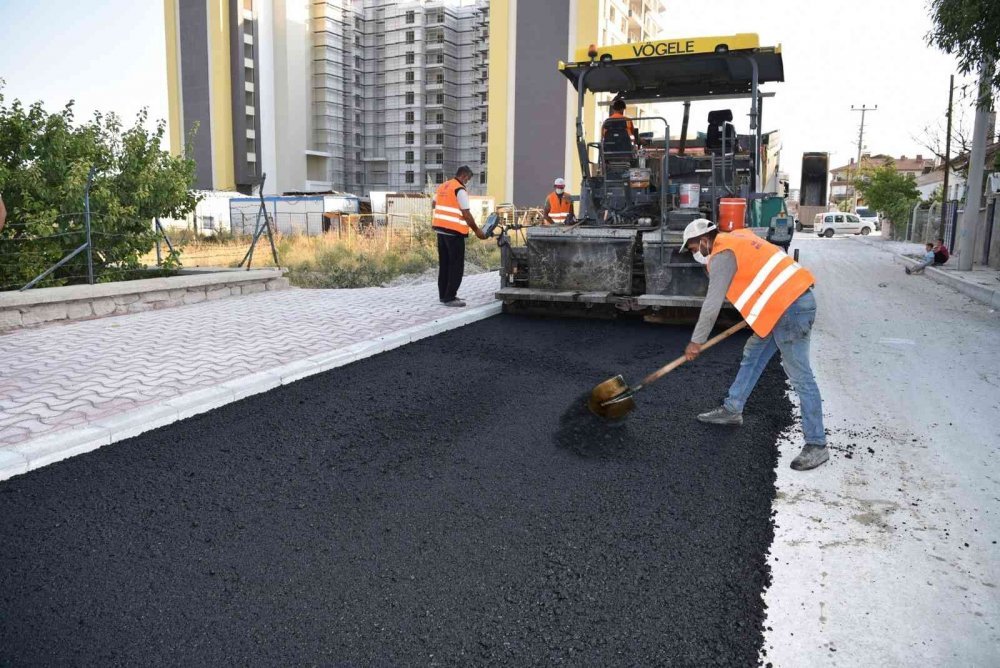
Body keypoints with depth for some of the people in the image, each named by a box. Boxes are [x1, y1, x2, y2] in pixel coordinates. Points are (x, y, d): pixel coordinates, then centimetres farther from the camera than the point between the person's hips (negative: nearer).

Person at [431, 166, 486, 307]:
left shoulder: (442, 186, 13)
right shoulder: (460, 190, -11)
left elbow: (433, 203, 29)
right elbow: (466, 214, -14)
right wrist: (476, 230, -5)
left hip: (440, 229, 8)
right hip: (454, 231, -8)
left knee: (444, 263, 15)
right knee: (457, 265, -3)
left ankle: (443, 295, 20)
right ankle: (449, 297, -4)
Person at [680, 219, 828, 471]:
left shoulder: (722, 256, -10)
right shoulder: (737, 238, 18)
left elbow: (712, 305, -12)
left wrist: (696, 341, -4)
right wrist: (756, 311, 26)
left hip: (790, 309, -11)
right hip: (790, 300, 11)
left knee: (800, 377, -8)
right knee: (753, 354, 20)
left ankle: (816, 445, -4)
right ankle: (732, 409, 31)